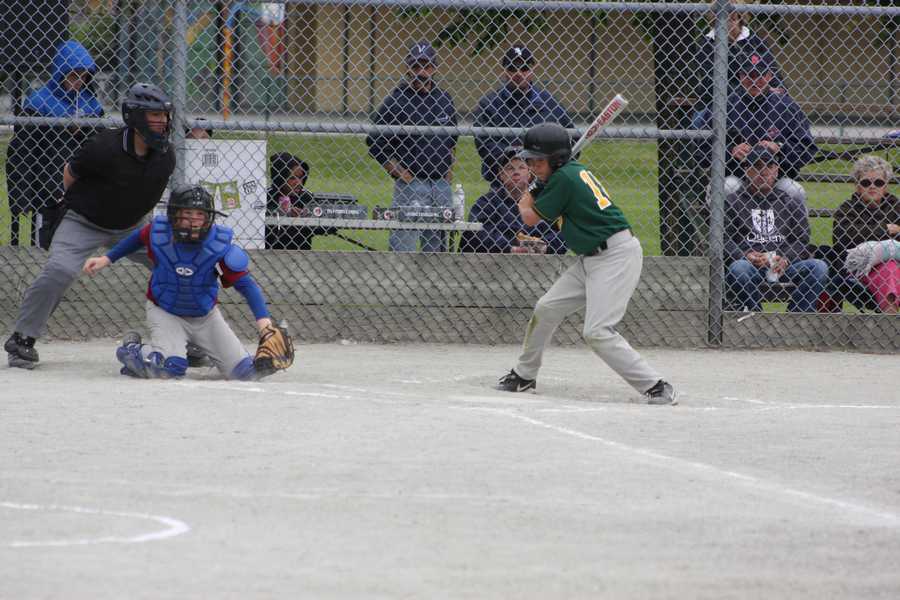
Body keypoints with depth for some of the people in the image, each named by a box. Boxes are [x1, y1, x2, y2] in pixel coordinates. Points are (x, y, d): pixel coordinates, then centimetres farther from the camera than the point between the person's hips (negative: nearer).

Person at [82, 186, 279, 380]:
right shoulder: (158, 233, -19)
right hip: (164, 312, -2)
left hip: (205, 316, 2)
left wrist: (263, 320, -34)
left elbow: (246, 284, -23)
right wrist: (107, 259, 8)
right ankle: (131, 349, 4)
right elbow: (138, 238, 6)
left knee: (244, 371, -5)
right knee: (169, 368, -29)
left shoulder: (219, 245, -22)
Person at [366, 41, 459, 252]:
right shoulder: (396, 101, -7)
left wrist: (449, 166, 12)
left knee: (437, 246, 10)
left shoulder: (444, 100, 12)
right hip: (411, 185, -6)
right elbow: (374, 143, -7)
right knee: (404, 244, -9)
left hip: (441, 185, 6)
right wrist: (398, 172, -11)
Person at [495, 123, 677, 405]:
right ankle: (524, 376, 28)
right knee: (546, 308, 13)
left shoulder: (563, 179, -17)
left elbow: (531, 218, -6)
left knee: (597, 331, -18)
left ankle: (655, 386, -15)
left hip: (616, 256, -10)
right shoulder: (576, 170, 10)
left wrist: (524, 204, 14)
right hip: (591, 259, 10)